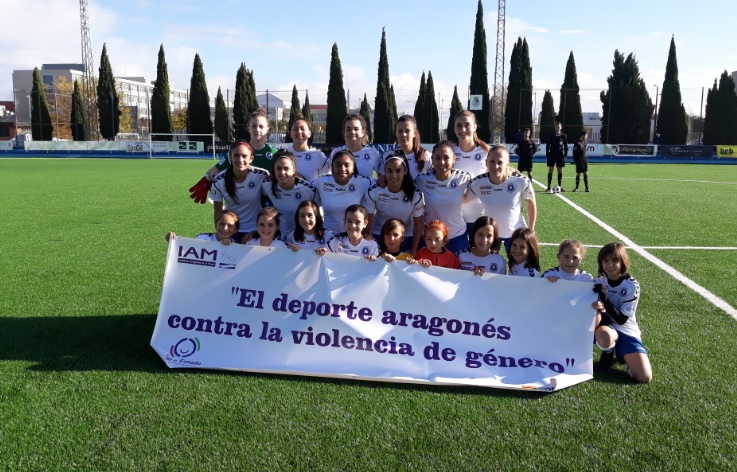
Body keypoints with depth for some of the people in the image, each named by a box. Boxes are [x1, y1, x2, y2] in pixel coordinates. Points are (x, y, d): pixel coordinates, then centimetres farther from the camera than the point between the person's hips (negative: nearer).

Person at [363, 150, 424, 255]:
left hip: (406, 238, 0)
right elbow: (368, 221, -10)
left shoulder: (416, 194, -19)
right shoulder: (373, 192, -20)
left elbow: (417, 224, -8)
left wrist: (413, 252, -8)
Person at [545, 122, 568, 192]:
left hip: (560, 155, 0)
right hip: (552, 155, 0)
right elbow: (548, 146, 5)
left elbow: (566, 146, 5)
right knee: (550, 171, -2)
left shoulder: (563, 136, 3)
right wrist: (547, 155, -4)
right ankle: (548, 187, 1)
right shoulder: (551, 136, 3)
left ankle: (559, 186, 11)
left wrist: (565, 155, -3)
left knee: (560, 171, 5)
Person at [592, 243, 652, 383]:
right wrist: (597, 309, -27)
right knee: (603, 335, -40)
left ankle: (622, 354, 14)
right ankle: (608, 353, -2)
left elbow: (622, 319, -17)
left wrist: (605, 300, -32)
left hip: (627, 331, -1)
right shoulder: (598, 282, -4)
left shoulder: (632, 286, -12)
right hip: (606, 328, 1)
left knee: (645, 377, -17)